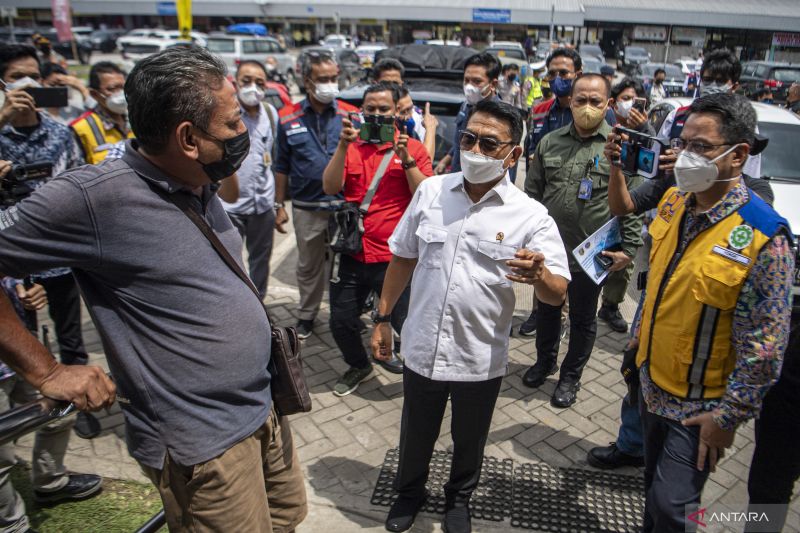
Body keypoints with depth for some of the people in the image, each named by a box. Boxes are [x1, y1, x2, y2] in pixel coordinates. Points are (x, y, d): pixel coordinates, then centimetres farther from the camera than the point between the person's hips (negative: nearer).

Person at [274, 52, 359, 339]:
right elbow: (282, 166, 7)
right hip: (307, 208, 1)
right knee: (308, 265, 15)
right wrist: (279, 205, 7)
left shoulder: (351, 114, 0)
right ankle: (306, 316, 34)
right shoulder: (289, 118, 3)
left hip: (345, 205, -1)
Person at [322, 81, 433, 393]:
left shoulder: (412, 148, 1)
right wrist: (343, 145, -16)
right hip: (353, 253, 3)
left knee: (407, 324, 1)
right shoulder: (351, 146, 7)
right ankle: (358, 366, 41)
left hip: (395, 258, -3)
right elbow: (329, 187, -8)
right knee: (341, 322, 12)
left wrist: (405, 158, -19)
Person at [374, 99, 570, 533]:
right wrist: (382, 318, 7)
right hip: (423, 348, 2)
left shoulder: (531, 216, -12)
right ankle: (409, 492, 52)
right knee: (415, 435, 22)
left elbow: (558, 294, -14)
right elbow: (402, 257, 6)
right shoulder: (430, 192, -4)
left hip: (481, 360, -1)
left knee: (469, 441, 22)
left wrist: (539, 275, -38)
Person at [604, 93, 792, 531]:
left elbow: (765, 343, -19)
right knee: (653, 489, 25)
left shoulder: (762, 237, -23)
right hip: (651, 383, 6)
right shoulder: (674, 202, -4)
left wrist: (728, 416, -15)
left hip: (699, 406, -6)